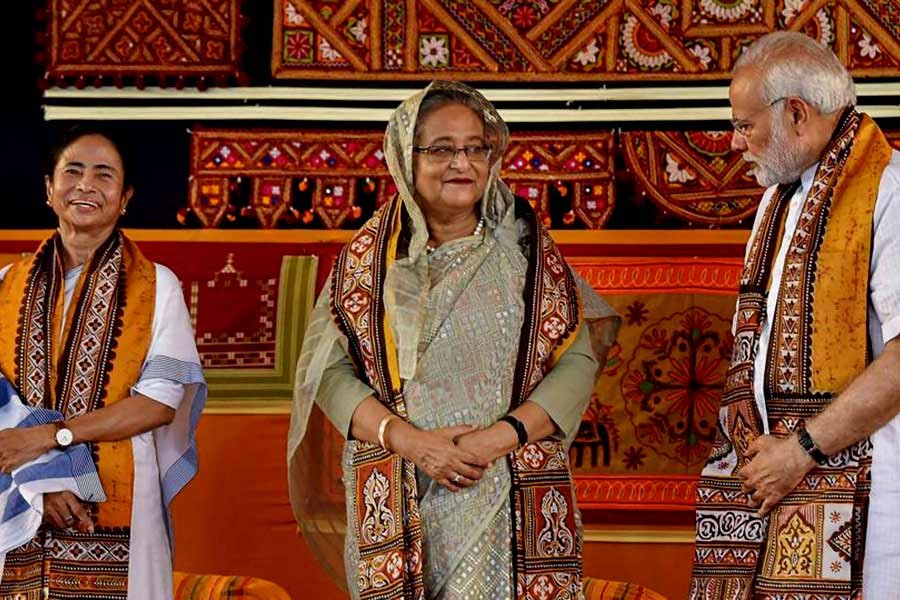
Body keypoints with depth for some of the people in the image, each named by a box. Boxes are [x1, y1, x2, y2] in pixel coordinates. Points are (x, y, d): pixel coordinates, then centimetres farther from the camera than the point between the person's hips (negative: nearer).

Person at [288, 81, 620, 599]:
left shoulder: (524, 246, 4)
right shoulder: (370, 255, 5)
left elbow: (577, 358, -1)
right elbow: (326, 368, -1)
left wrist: (503, 436, -15)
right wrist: (410, 441, -14)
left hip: (513, 500, 0)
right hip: (402, 505, 0)